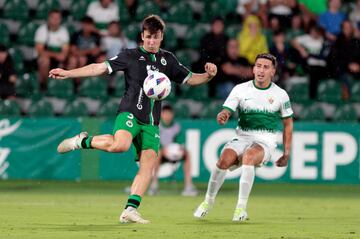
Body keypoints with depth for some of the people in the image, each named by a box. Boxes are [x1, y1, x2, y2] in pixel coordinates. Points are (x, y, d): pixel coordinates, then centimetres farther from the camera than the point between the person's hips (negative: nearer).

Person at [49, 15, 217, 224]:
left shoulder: (167, 59, 17)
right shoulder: (131, 56, 5)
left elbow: (190, 79, 21)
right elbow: (101, 68, 3)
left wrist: (208, 75, -1)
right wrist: (68, 73, -4)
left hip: (151, 121, 5)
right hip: (130, 112, -5)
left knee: (149, 163, -10)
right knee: (121, 144, -33)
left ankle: (131, 209, -11)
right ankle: (82, 141, -8)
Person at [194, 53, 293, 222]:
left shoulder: (280, 94, 3)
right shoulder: (241, 89, 2)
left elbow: (288, 123, 13)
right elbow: (225, 112, -4)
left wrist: (286, 153, 10)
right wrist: (222, 116, -30)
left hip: (265, 141, -1)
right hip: (242, 137, 1)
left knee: (248, 157, -36)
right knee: (224, 160, -29)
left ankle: (241, 208, -32)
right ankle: (209, 200, -6)